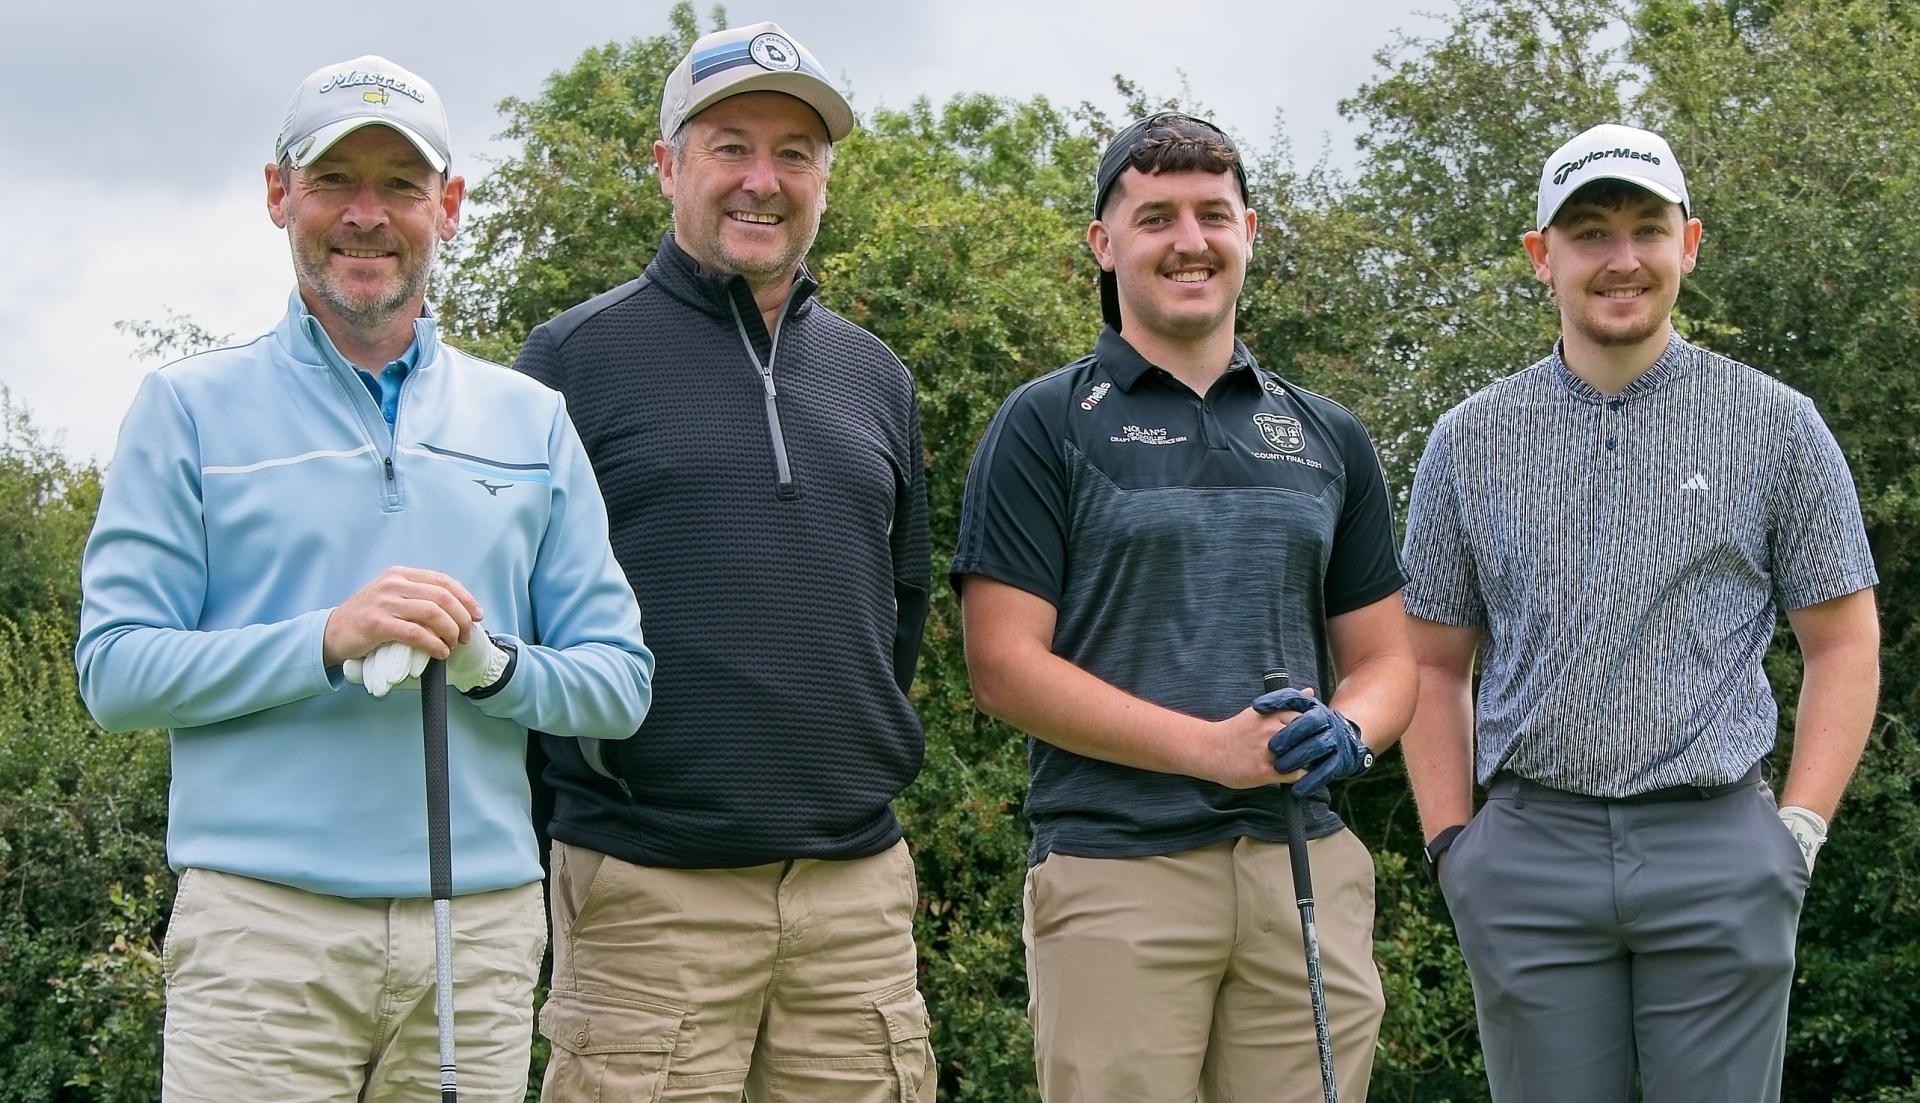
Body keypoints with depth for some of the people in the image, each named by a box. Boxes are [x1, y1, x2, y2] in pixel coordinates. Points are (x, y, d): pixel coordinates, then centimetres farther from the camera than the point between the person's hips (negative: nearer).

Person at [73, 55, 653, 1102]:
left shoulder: (531, 421, 14)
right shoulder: (191, 407, 6)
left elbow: (620, 682, 9)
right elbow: (115, 670, -3)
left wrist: (493, 662, -11)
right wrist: (327, 641, -16)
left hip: (482, 927, 3)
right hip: (261, 924, -2)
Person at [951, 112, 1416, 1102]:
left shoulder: (1328, 438, 15)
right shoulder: (1047, 424, 2)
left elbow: (1384, 657, 16)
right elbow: (1005, 665, -6)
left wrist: (1344, 733, -9)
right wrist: (1216, 748, -15)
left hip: (1308, 872, 4)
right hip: (1115, 875, -4)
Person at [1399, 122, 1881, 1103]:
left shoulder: (1775, 425, 5)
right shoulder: (1469, 442, 9)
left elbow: (1844, 646, 7)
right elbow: (1435, 664, 13)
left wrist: (1799, 830, -3)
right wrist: (1451, 841, 3)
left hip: (1717, 852, -1)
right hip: (1528, 861, 1)